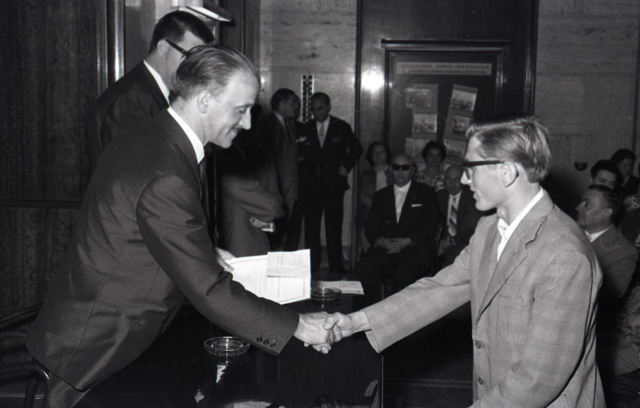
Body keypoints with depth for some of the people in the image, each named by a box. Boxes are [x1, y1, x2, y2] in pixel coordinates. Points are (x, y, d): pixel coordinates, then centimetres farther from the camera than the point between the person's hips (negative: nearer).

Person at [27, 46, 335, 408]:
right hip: (95, 349, -9)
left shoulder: (147, 136, 1)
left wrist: (206, 252, 4)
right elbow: (208, 291, -28)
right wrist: (296, 326, -21)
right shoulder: (165, 177, -30)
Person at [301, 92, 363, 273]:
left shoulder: (342, 127, 5)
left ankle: (336, 265, 8)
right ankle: (312, 264, 10)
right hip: (312, 184, 2)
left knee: (334, 225, 0)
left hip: (334, 183, -1)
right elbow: (301, 153, 12)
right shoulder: (306, 128, 8)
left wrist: (346, 166, 2)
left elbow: (356, 149, 12)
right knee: (311, 225, 1)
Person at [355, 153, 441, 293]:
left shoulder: (426, 193, 14)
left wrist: (407, 241, -12)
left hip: (415, 247, -2)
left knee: (404, 273, -35)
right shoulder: (381, 195, 23)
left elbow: (431, 226, 3)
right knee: (363, 269, -28)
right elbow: (371, 227, 15)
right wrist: (380, 241, -9)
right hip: (385, 248, 3)